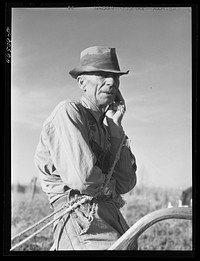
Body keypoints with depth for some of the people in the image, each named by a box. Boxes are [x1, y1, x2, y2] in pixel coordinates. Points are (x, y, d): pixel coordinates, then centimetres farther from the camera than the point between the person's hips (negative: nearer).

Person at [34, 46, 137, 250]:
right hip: (81, 216, -9)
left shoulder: (106, 126, 20)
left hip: (113, 218, 9)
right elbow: (82, 177, -19)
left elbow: (126, 184, 7)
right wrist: (108, 186, 3)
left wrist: (115, 127, 5)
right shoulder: (68, 112, -6)